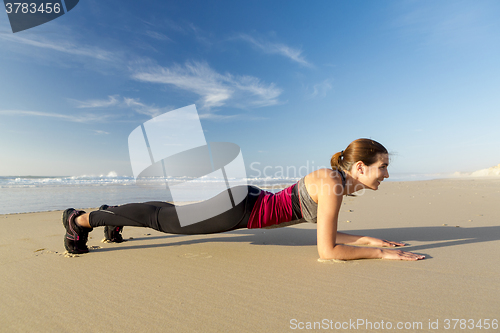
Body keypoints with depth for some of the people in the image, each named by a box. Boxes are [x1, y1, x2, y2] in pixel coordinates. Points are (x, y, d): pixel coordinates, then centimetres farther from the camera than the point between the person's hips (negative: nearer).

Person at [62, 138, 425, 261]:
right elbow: (327, 250, -22)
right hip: (240, 208, -9)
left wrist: (371, 239, 11)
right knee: (162, 218, 3)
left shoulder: (338, 181, 7)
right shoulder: (332, 184, -21)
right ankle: (81, 218, 23)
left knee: (176, 213, 23)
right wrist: (382, 253, -13)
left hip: (246, 202, 9)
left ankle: (112, 215, 47)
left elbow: (329, 231, 15)